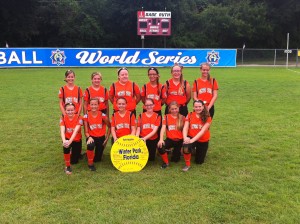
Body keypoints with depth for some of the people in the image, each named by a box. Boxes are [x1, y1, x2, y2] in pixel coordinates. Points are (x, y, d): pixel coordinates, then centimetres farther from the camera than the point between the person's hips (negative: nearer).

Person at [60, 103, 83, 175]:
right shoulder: (63, 118, -14)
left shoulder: (79, 118, -20)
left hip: (76, 140, 0)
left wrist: (70, 141, -48)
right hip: (67, 139, 0)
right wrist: (64, 141, -47)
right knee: (66, 146, -36)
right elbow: (62, 131, -27)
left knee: (74, 161, 1)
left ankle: (73, 152, 39)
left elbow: (75, 131, -32)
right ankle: (67, 166, -14)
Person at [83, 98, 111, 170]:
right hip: (92, 137, -1)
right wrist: (89, 137, -28)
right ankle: (90, 164, -12)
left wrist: (107, 138, -3)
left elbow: (109, 126, 2)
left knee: (97, 159, 6)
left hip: (101, 137, 1)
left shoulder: (102, 115, -12)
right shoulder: (86, 116, -10)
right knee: (90, 145, -38)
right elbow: (86, 131, -8)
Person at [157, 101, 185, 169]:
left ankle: (177, 152, 41)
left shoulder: (182, 118, 1)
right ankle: (166, 162, -4)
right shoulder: (166, 117, -1)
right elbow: (163, 128, -11)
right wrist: (161, 139, -25)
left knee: (175, 160, 4)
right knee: (160, 146, -31)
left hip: (179, 141, 1)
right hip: (170, 139, 0)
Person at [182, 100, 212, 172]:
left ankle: (197, 149, 43)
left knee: (199, 162, 9)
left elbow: (203, 131, -21)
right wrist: (185, 138, -33)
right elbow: (185, 128, -12)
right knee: (186, 146, -36)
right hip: (191, 138, 0)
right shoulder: (190, 115, -5)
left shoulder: (207, 118, -11)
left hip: (203, 141, 0)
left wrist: (192, 140, -33)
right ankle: (187, 165, -10)